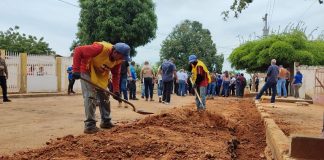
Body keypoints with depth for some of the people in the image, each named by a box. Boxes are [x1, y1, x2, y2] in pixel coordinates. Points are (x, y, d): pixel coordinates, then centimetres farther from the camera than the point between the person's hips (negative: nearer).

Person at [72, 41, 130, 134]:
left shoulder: (118, 59, -15)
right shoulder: (100, 48, -36)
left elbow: (116, 74, -1)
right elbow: (78, 50, -32)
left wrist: (116, 91, -6)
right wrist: (76, 70, -35)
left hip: (101, 75, 7)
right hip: (87, 71, -7)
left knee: (105, 97, 9)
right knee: (90, 97, -14)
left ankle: (106, 122, 22)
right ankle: (89, 125, -6)